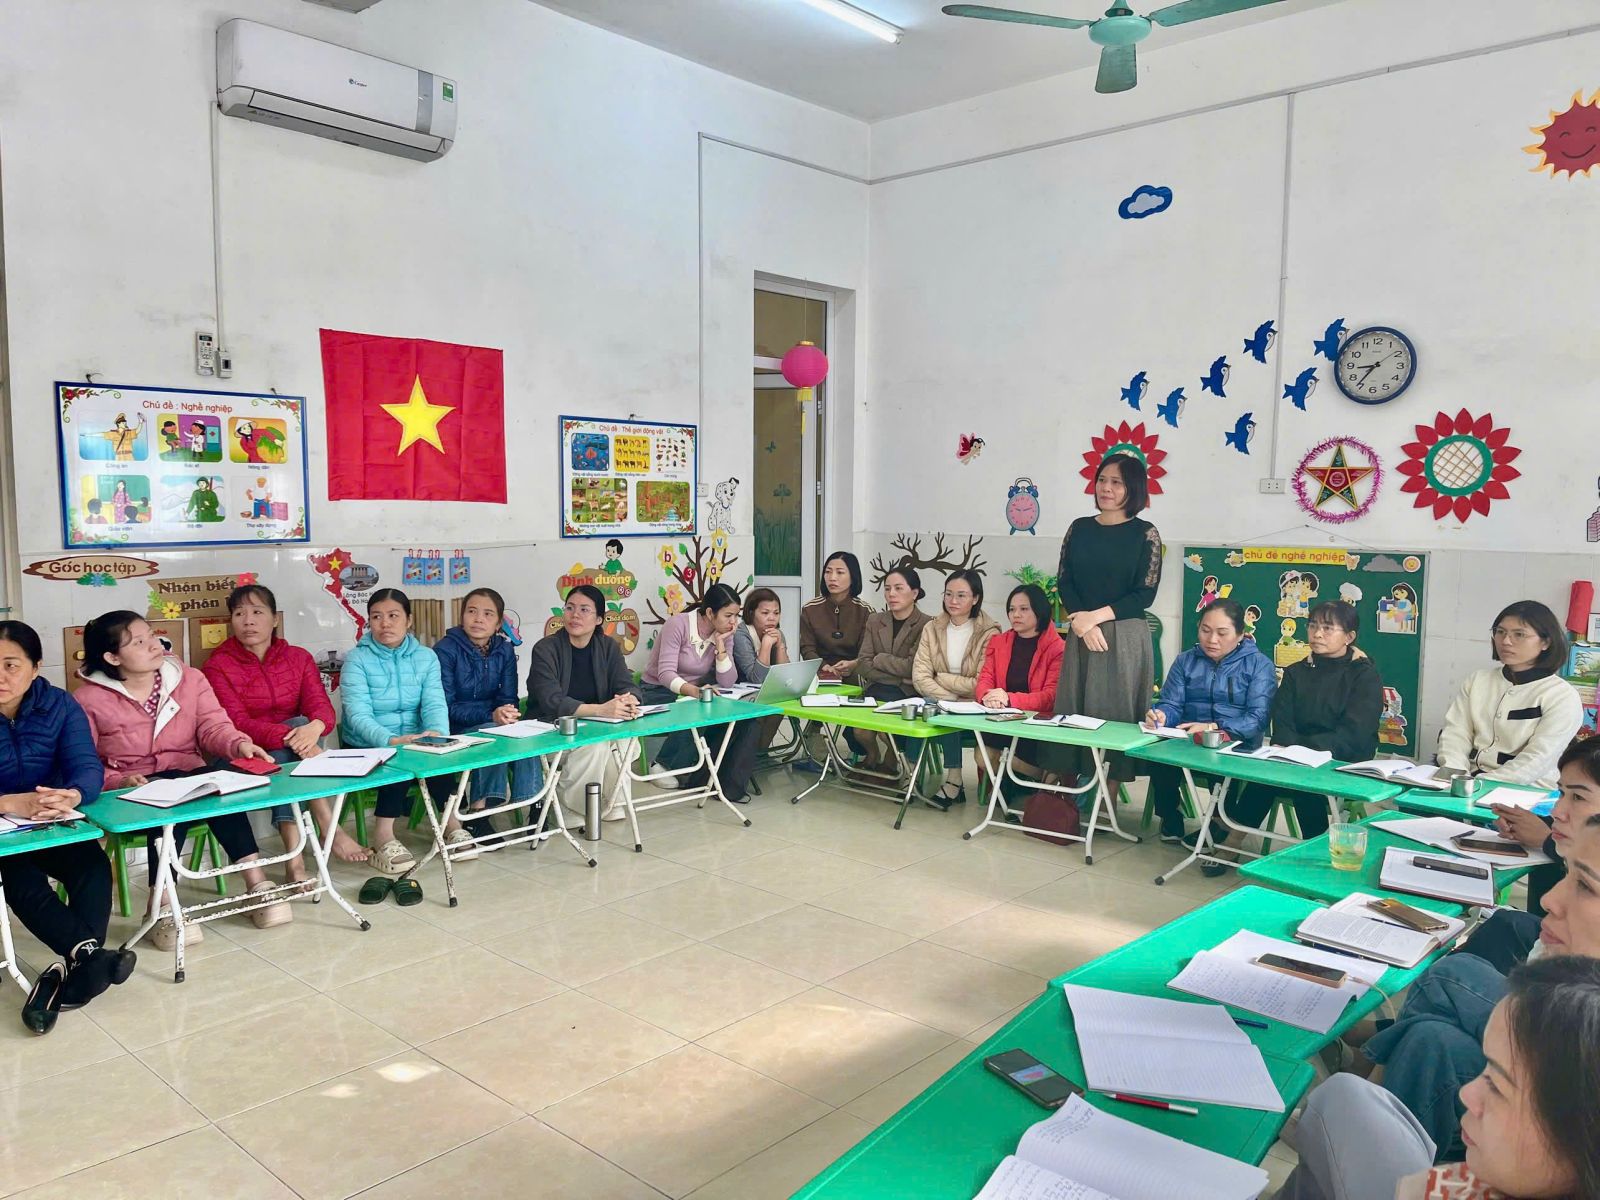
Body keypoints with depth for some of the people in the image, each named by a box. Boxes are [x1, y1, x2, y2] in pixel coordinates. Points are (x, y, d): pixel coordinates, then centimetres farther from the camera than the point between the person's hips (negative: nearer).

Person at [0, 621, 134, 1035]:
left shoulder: (59, 705, -5)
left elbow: (88, 767, -17)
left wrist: (72, 796, -41)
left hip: (53, 825, 2)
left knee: (94, 867, -26)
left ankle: (66, 973, -31)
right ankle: (89, 953, -43)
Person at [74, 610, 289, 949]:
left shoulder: (189, 679, 8)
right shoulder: (88, 700, -1)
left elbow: (213, 726, -3)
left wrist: (239, 744, -26)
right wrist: (118, 782, -22)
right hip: (133, 791, -2)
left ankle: (255, 883, -33)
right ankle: (161, 906, -34)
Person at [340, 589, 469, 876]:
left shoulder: (426, 657, 4)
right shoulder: (357, 659, -6)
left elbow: (434, 703, -10)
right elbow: (358, 714, -20)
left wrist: (435, 732, -34)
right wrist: (391, 740, -39)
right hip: (368, 748, -3)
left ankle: (450, 823, -16)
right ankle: (383, 837, -25)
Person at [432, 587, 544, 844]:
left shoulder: (505, 650, 4)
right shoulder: (446, 650, -11)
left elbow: (508, 698, 3)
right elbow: (446, 707, -16)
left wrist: (507, 713, -23)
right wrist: (490, 716, -29)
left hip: (494, 723, 4)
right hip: (454, 730, -4)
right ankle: (477, 815, -27)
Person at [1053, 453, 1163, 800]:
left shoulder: (1145, 534, -1)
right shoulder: (1079, 528, 9)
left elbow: (1145, 594, -6)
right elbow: (1063, 582, 4)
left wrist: (1097, 615, -14)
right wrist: (1081, 620, -12)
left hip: (1125, 637, -3)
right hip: (1080, 634, 4)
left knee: (1118, 712, -1)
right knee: (1074, 711, 4)